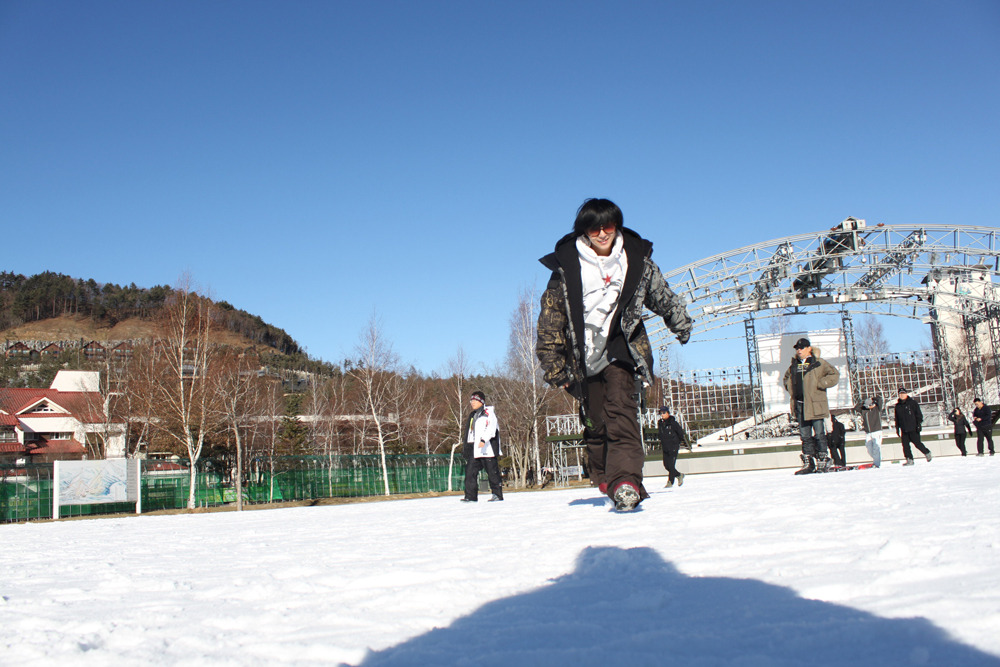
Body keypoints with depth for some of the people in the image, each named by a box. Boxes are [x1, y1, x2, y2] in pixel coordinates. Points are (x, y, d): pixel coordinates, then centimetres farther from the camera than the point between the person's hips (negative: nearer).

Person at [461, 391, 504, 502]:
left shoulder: (488, 412, -4)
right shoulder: (473, 415, 22)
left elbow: (491, 427, -18)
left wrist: (484, 440, -29)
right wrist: (468, 445, 22)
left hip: (488, 449, -8)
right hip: (476, 450, 8)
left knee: (492, 471, -4)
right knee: (470, 471, 0)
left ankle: (498, 494, 5)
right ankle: (471, 496, 2)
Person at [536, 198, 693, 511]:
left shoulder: (636, 259, 4)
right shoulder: (566, 267, -2)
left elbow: (663, 297, 22)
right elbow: (550, 320, 2)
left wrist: (681, 324, 33)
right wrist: (554, 366, -1)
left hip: (621, 349, 0)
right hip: (585, 355, 1)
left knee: (621, 409, -19)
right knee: (595, 419, 6)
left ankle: (625, 480, -29)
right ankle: (604, 477, 26)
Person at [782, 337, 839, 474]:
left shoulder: (819, 363, -2)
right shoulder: (794, 364, 15)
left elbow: (834, 375, -5)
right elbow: (786, 378, 31)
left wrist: (820, 384, -12)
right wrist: (790, 387, 13)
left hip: (815, 404, -6)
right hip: (799, 405, 6)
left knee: (819, 433, -3)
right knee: (804, 435, 7)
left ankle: (822, 460, 6)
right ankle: (808, 463, 11)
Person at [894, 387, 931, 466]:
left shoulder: (912, 402, -1)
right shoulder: (898, 405, 12)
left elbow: (919, 414, -3)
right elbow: (897, 418, 19)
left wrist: (919, 424, -10)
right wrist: (897, 428, 16)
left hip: (913, 428, -5)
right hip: (904, 430, 5)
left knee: (917, 443, -2)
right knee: (905, 444, -1)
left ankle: (927, 453, 22)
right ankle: (909, 459, 6)